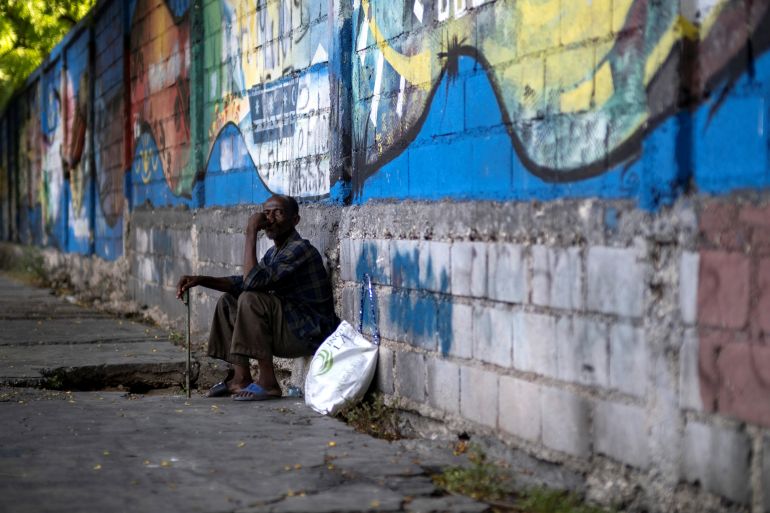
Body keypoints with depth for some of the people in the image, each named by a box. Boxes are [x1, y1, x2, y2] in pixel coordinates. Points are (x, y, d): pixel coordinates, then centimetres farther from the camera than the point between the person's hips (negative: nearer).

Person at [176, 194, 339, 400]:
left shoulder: (300, 249, -19)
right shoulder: (274, 253, 12)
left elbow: (253, 280, -28)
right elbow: (243, 283, 15)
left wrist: (251, 233, -23)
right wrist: (201, 280, 2)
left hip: (311, 335, -10)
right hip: (289, 329, 10)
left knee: (251, 300, -27)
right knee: (228, 301, 13)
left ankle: (267, 382, -22)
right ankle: (241, 377, 7)